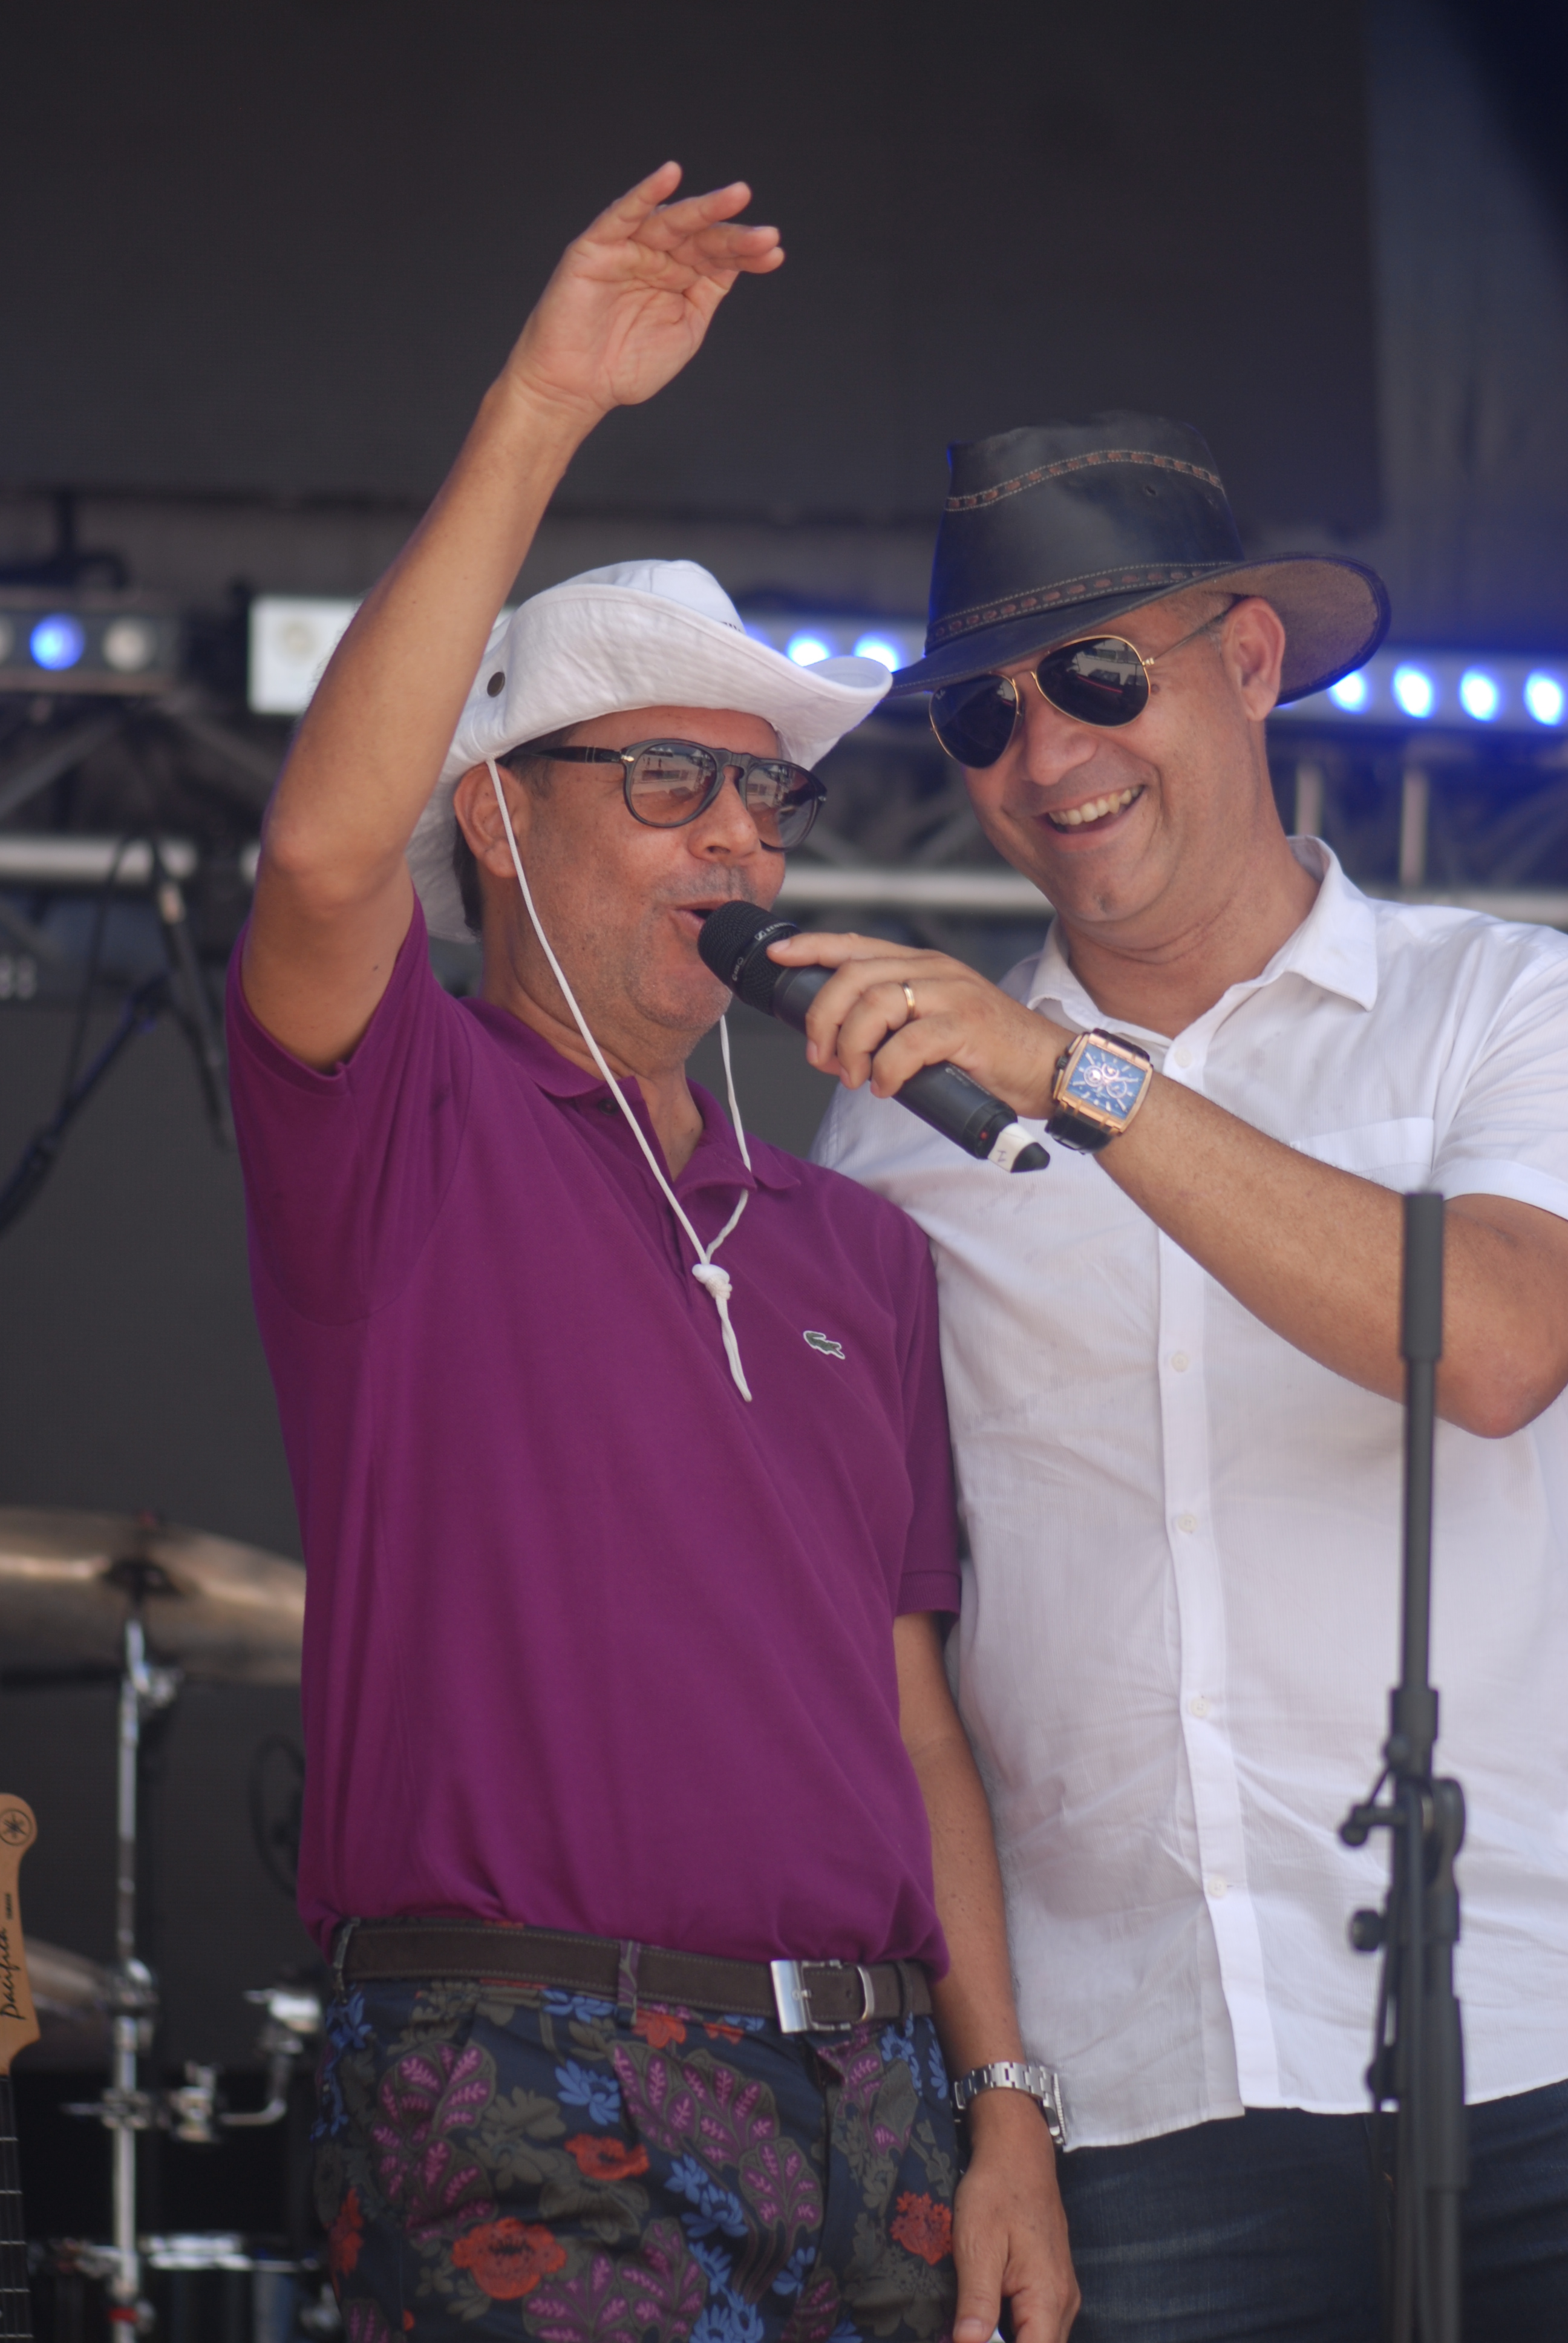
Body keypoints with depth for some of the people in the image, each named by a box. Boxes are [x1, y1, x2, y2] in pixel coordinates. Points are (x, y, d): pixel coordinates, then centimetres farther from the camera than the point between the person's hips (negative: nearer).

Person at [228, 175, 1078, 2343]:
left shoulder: (855, 1249, 20)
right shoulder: (408, 1129, 3)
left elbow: (912, 1704, 18)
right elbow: (324, 856, -19)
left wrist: (1007, 2111, 9)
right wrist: (536, 419, -22)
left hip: (864, 2099, 6)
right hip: (526, 2104, -6)